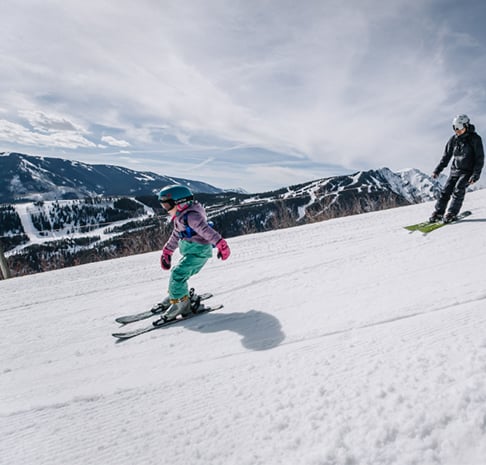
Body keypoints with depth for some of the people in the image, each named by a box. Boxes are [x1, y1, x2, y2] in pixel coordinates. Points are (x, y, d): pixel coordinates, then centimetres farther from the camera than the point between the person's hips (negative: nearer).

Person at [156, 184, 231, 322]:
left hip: (199, 251, -10)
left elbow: (206, 230, -31)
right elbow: (175, 236, 26)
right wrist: (166, 252, 32)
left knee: (178, 275, -13)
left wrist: (220, 244, -41)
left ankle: (180, 304, -4)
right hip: (192, 252, 10)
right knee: (177, 274, 16)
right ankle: (174, 296, 34)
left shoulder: (191, 216, -19)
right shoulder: (180, 217, 13)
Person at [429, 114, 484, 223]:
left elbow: (480, 158, -8)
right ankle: (438, 213, -1)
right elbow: (446, 156, 12)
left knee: (458, 189, -21)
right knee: (446, 190, -7)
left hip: (468, 171, -4)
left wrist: (475, 175, -17)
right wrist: (437, 170, 6)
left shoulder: (475, 139, -7)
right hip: (455, 170, 4)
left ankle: (452, 214, -18)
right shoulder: (454, 139, 5)